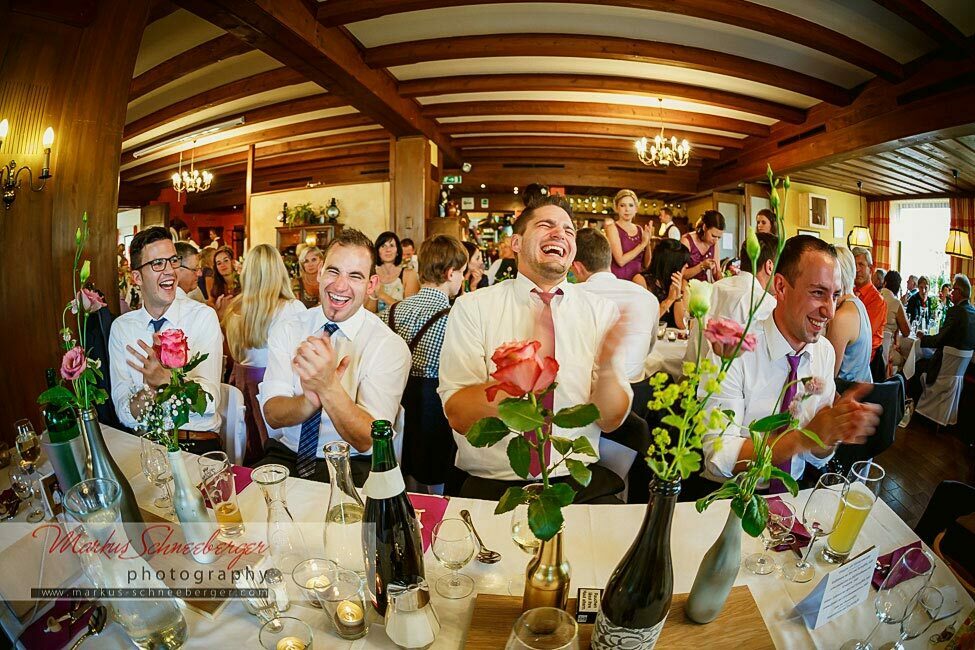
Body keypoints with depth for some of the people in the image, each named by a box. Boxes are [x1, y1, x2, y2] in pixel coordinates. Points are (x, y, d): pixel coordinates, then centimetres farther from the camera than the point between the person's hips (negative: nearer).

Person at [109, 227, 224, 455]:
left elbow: (210, 401, -9)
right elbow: (124, 414, 1)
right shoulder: (121, 327, 9)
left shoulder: (203, 316, 1)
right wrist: (148, 387, -19)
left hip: (198, 444, -2)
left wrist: (165, 380, -26)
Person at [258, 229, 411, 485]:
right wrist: (309, 400, -30)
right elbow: (272, 414, -7)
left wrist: (328, 387, -32)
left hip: (349, 466, -2)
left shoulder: (390, 347, -10)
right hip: (284, 454, 2)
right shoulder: (285, 331, 1)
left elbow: (366, 440, -15)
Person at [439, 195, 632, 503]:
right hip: (492, 484, -2)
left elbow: (610, 421, 4)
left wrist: (608, 366, -17)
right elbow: (458, 417, -8)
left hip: (578, 481, 2)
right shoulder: (472, 308, 0)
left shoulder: (601, 310, 6)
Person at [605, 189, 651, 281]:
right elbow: (620, 260, -17)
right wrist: (643, 244, -12)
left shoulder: (640, 229, 7)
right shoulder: (612, 228, -6)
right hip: (618, 279, -4)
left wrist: (648, 242, -7)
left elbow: (646, 264, 6)